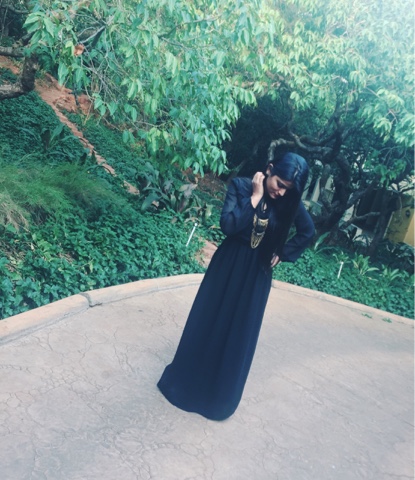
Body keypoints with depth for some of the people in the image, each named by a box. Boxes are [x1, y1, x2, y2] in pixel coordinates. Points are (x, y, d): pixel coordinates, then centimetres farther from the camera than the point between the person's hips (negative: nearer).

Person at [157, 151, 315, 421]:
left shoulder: (291, 203, -9)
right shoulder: (241, 186, -14)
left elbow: (308, 233, 6)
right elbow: (228, 225, -25)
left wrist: (282, 254, 0)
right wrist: (254, 198, -25)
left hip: (257, 273, 1)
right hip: (228, 266, -1)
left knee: (240, 333, 10)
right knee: (207, 322, 12)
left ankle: (220, 393, 30)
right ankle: (186, 378, 34)